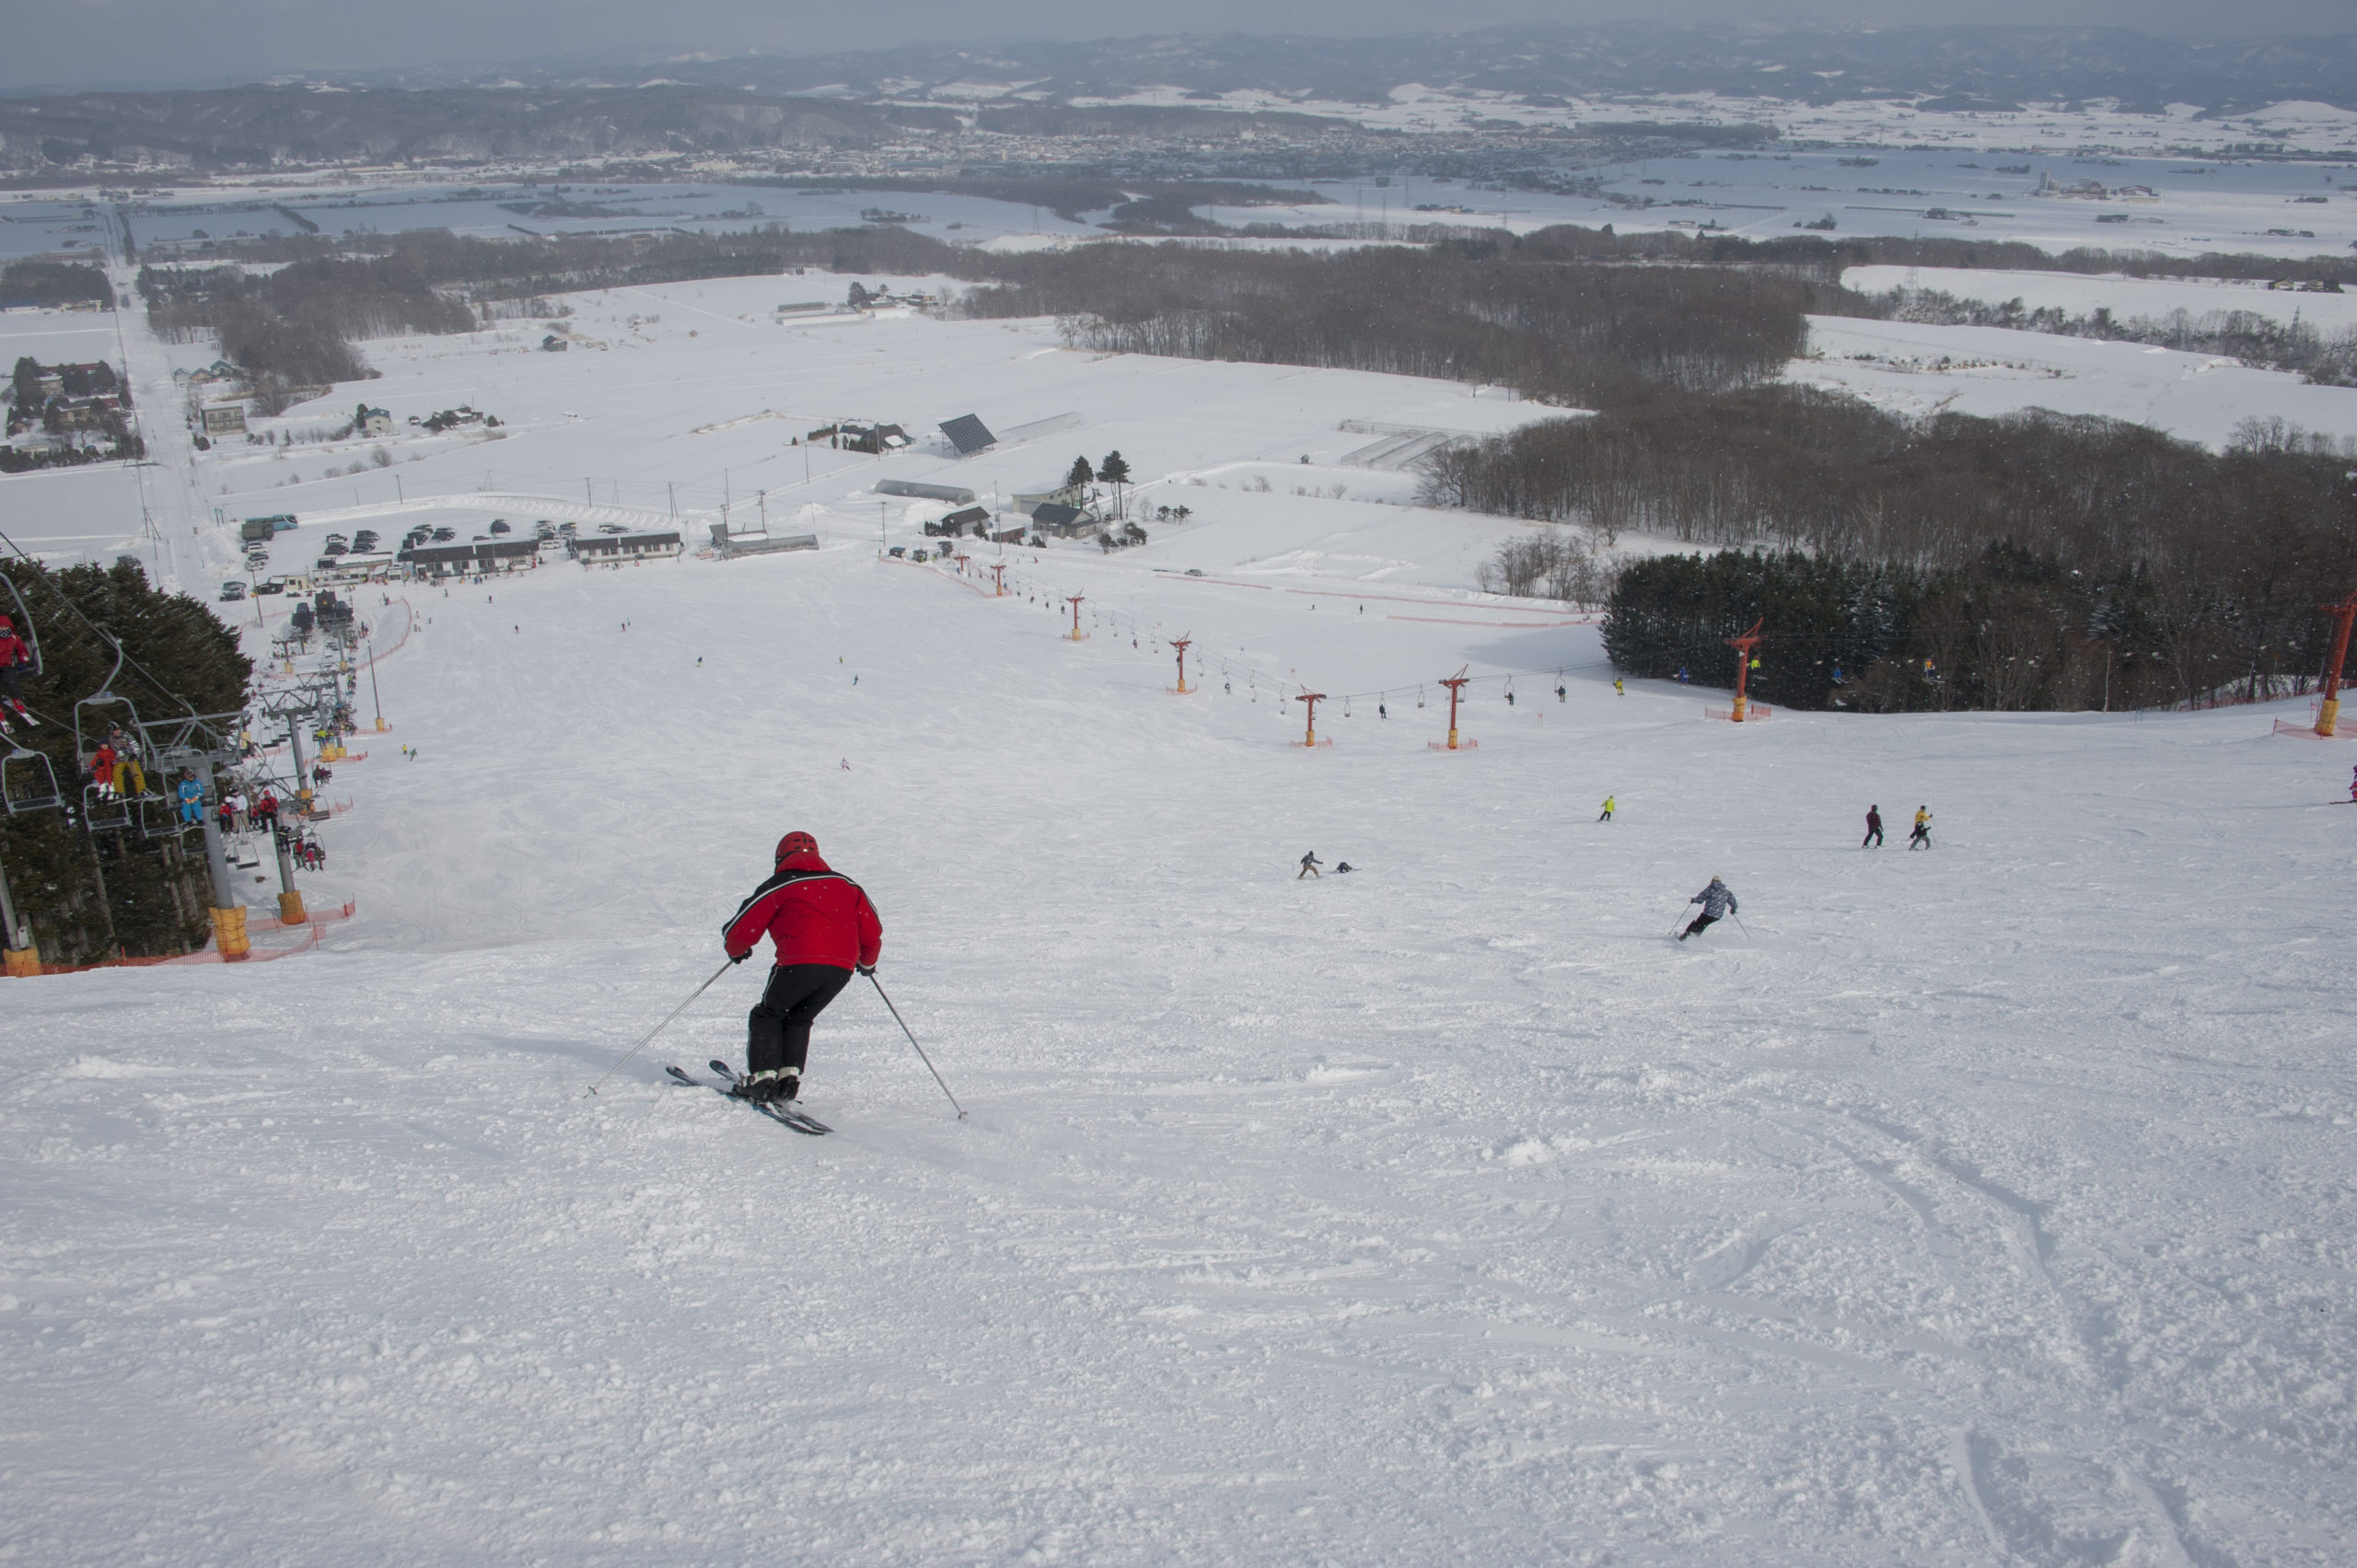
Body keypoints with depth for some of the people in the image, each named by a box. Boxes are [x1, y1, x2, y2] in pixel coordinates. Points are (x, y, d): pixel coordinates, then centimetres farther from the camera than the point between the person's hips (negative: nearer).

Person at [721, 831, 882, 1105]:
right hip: (842, 968, 4)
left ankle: (762, 1078, 6)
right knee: (799, 1019, 24)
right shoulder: (846, 884, 22)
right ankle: (790, 1075, 11)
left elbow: (740, 930, 10)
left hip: (800, 962, -4)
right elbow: (872, 930, 20)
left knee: (767, 1015, 17)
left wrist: (737, 950, 33)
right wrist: (867, 961, 39)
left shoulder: (777, 886, 10)